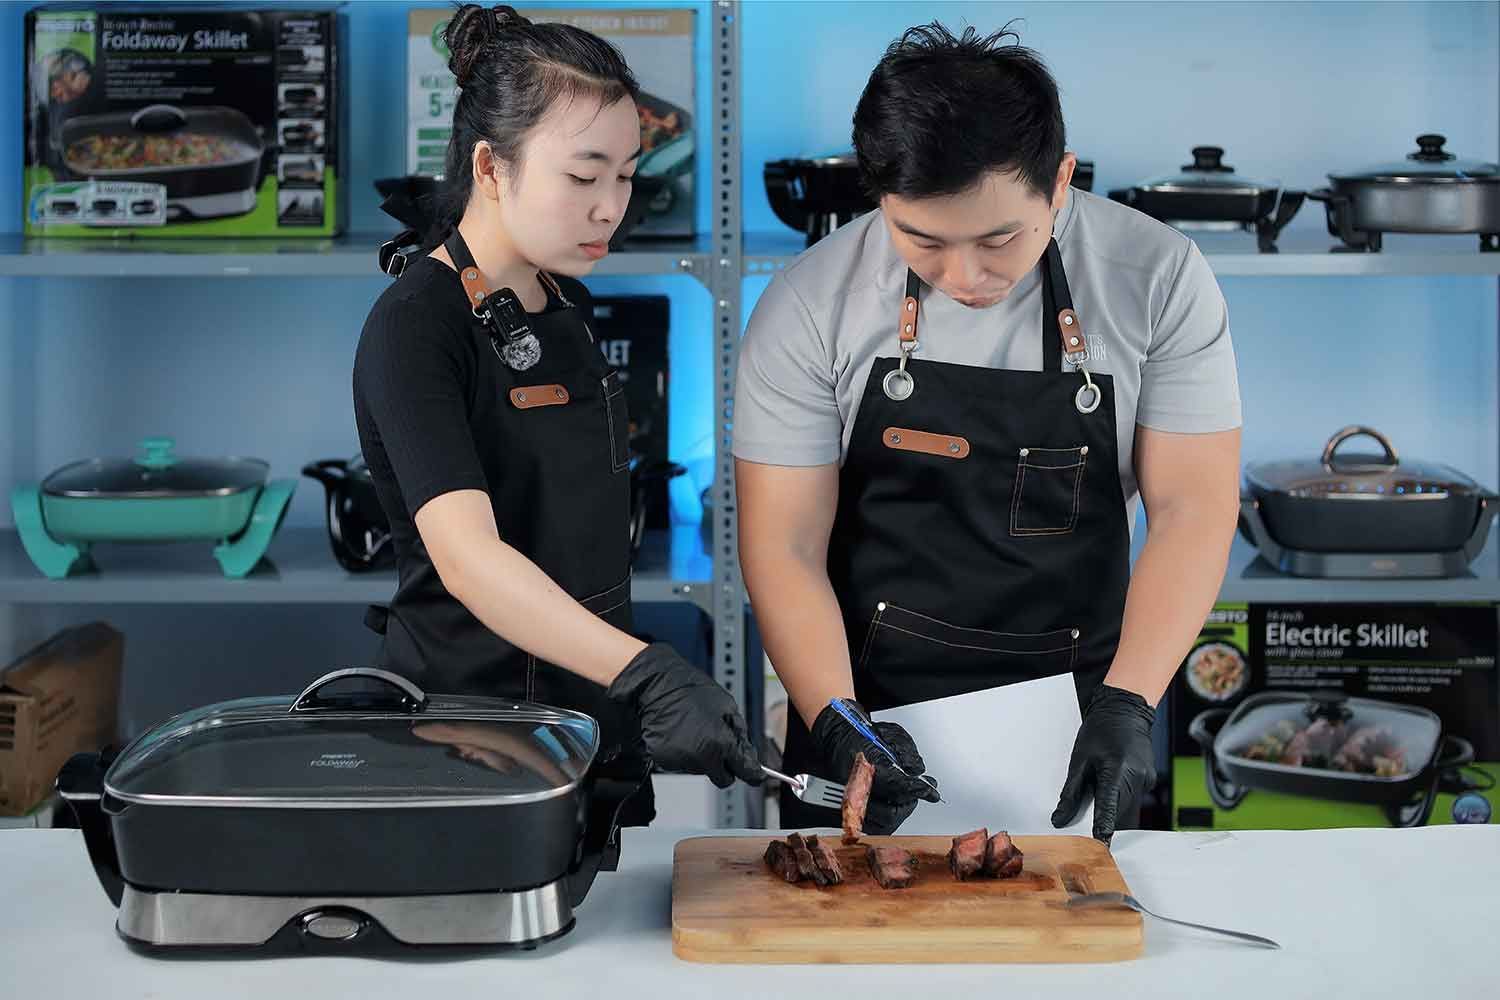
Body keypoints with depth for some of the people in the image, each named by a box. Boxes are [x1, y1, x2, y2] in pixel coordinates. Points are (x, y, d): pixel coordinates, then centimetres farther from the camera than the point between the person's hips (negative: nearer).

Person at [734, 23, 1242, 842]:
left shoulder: (1158, 280, -11)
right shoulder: (809, 307, -12)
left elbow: (1190, 510, -9)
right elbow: (785, 546, -10)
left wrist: (1127, 705, -19)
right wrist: (834, 720, -23)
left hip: (1075, 718, 0)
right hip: (869, 710, 0)